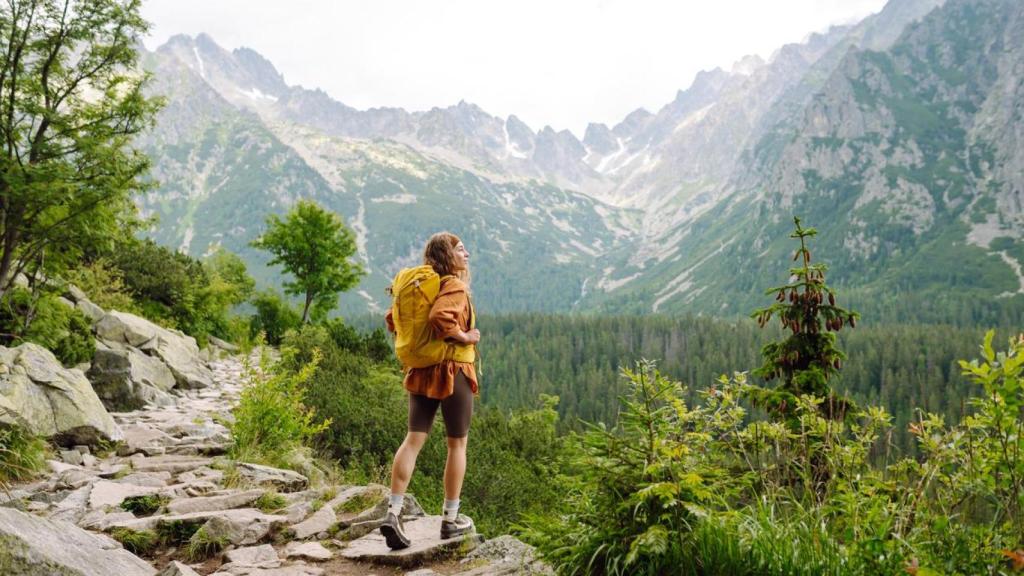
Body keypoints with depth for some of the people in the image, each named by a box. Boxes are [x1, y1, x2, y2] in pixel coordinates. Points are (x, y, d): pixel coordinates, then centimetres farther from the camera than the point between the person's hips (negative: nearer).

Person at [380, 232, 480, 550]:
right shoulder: (455, 286, -13)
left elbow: (392, 318, 17)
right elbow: (440, 317, -32)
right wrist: (464, 337, -18)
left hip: (421, 371, 7)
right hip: (453, 371, -7)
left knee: (413, 440, 5)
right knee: (457, 444, 7)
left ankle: (393, 514, -4)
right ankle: (451, 519, 15)